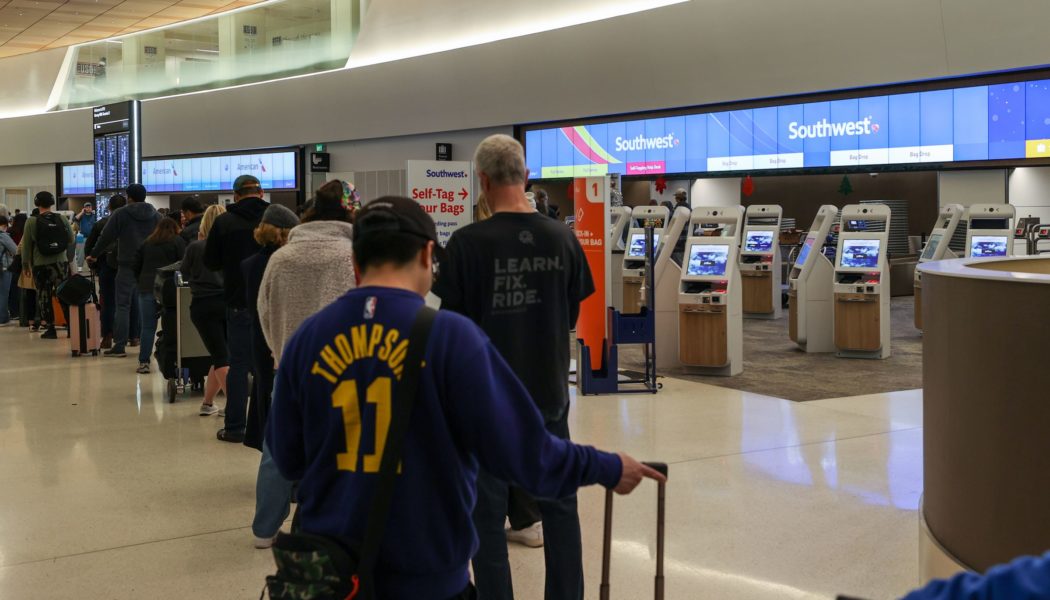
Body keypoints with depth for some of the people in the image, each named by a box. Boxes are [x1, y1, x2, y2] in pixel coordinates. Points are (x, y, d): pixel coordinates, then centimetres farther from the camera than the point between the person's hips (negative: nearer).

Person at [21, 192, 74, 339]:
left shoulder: (32, 222, -6)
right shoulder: (62, 219, 1)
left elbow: (26, 245, -2)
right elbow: (71, 240, 6)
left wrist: (25, 264, 9)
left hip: (40, 265, -2)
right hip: (61, 263, 2)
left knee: (44, 296, 6)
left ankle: (51, 328, 6)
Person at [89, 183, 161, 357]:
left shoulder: (120, 214, -5)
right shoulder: (156, 216, 6)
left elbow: (106, 238, -2)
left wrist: (94, 255, 13)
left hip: (127, 266, -3)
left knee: (123, 305, 0)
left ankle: (119, 346, -3)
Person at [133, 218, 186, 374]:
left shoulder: (146, 244, 14)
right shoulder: (178, 242, 3)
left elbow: (136, 267, 16)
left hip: (147, 289, 2)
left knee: (148, 327, 3)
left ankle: (143, 362, -1)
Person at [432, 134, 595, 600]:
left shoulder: (468, 242, -15)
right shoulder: (562, 239, -4)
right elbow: (571, 316, 6)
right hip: (549, 391, 4)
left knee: (488, 510, 8)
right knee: (559, 505, 16)